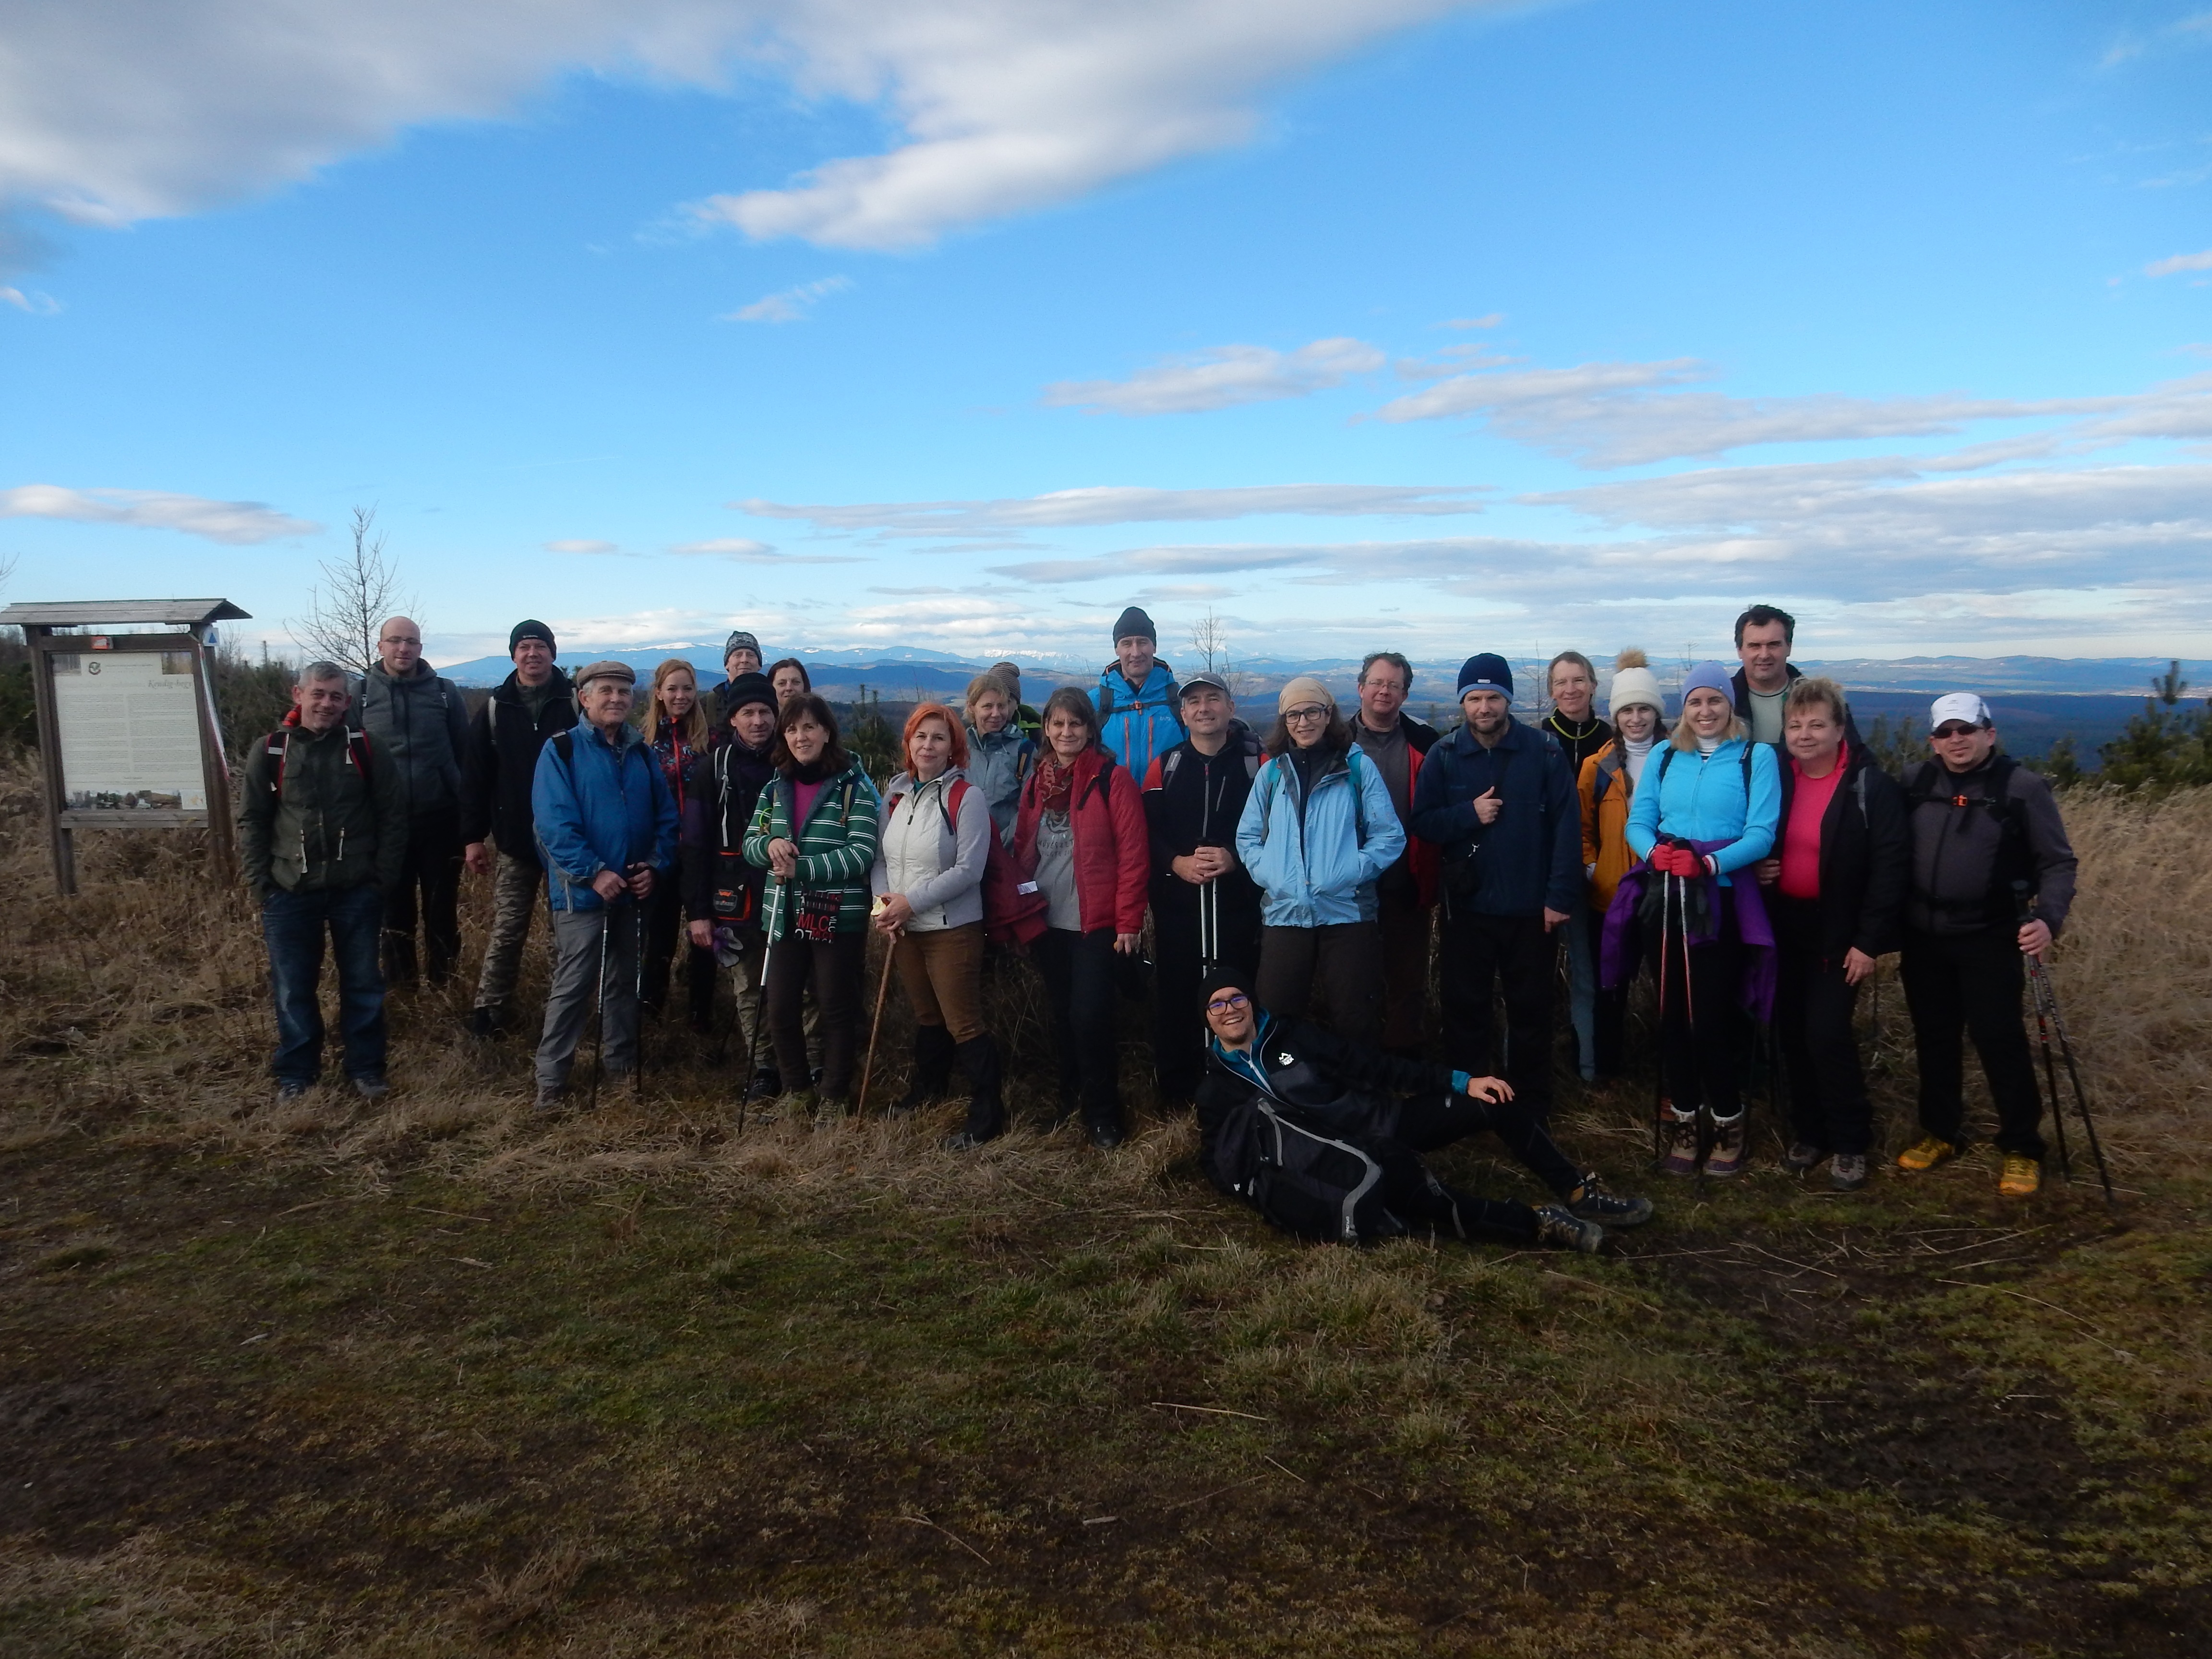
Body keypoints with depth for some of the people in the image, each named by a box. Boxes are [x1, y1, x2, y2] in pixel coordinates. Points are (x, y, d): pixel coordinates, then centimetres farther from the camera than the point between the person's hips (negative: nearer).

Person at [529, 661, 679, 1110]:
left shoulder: (641, 753, 10)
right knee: (573, 987, -4)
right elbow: (554, 822, -15)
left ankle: (621, 1063, 28)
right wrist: (593, 872, -21)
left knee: (624, 982, 15)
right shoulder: (561, 750, -6)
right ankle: (551, 1081, 4)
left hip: (633, 890, 5)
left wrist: (656, 865, -6)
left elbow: (666, 816, 9)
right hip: (582, 891, -5)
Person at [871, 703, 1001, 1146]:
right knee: (925, 1015, 23)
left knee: (963, 1022, -4)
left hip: (952, 928, -6)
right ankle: (926, 1087, 42)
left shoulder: (966, 797, -12)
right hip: (903, 928, 6)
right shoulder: (896, 795, 8)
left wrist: (911, 901, -18)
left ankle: (987, 1114, 5)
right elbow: (882, 857, 9)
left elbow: (968, 868, -17)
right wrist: (883, 901, -9)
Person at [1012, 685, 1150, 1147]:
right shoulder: (1036, 783, 9)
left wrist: (1129, 921, -12)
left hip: (1096, 922, -5)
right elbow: (1023, 850, 14)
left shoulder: (1112, 778, -8)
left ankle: (1103, 1114, 9)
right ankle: (1070, 1100, 29)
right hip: (1048, 922, 5)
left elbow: (1133, 852, -11)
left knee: (1089, 1017, -8)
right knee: (1062, 1016, 13)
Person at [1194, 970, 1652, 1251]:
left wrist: (1459, 1082, 0)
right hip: (1334, 1166, -4)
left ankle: (1579, 1195, 5)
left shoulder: (1292, 1036, 10)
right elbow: (1220, 1163, 6)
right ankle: (1539, 1227, -28)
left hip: (1378, 1123, 4)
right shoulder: (1215, 1093, 6)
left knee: (1496, 1101, -9)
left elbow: (1369, 1064, 6)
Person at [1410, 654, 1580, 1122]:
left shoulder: (1544, 752, -5)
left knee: (1531, 1011, 10)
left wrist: (1561, 896, -12)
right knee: (1463, 1008, 10)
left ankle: (1532, 1112, 24)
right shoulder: (1443, 756, 0)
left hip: (1530, 908, -1)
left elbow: (1566, 827, -8)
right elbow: (1422, 822, 0)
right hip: (1467, 906, 1)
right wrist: (1468, 814, -18)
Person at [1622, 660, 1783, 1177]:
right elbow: (1638, 822, 3)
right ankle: (1683, 1123, 22)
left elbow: (1762, 835, -10)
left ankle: (1729, 1123, 17)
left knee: (1712, 1015, -3)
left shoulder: (1757, 756, -2)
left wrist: (1710, 863, -26)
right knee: (1673, 1013, 8)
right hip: (1666, 897, 4)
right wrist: (1657, 852, -18)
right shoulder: (1665, 756, 10)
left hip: (1722, 898, -4)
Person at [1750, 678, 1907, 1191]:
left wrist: (1869, 941, -16)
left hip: (1840, 932, -5)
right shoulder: (1775, 778, 3)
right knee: (1792, 1032, 10)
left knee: (1827, 1033, -9)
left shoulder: (1871, 786, -11)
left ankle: (1850, 1143, 8)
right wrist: (1757, 870, -5)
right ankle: (1808, 1131, 26)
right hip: (1786, 924, 5)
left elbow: (1890, 866, -13)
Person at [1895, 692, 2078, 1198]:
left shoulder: (2023, 788, -7)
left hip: (1991, 940, -4)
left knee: (1999, 1039, -1)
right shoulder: (1916, 783, 4)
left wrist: (2048, 918, -20)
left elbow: (2058, 863, -5)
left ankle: (2022, 1149, 15)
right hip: (1923, 937, 4)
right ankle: (1940, 1133, 29)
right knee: (1933, 1038, 13)